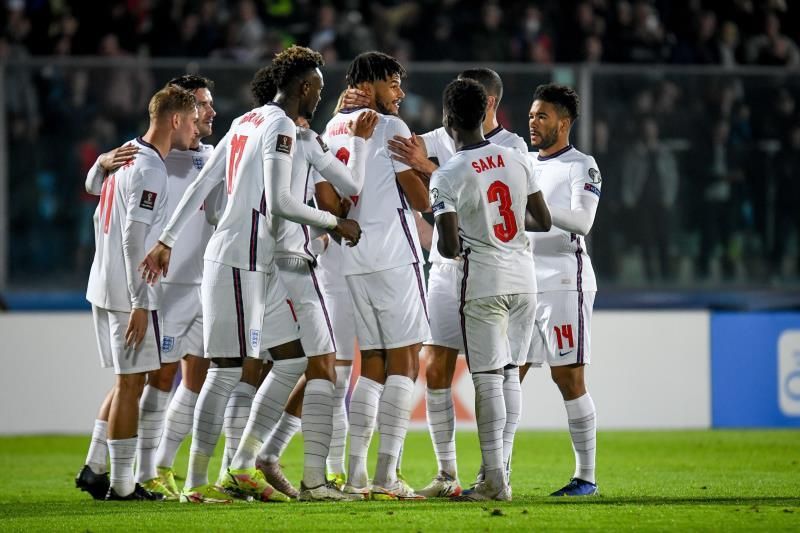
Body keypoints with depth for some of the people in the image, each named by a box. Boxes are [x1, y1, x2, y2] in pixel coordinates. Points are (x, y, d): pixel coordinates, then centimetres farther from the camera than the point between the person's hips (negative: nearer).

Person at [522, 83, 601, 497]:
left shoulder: (581, 167, -3)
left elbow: (582, 221, -17)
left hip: (562, 281, -7)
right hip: (522, 283, 7)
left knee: (568, 377, -6)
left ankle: (586, 476, 0)